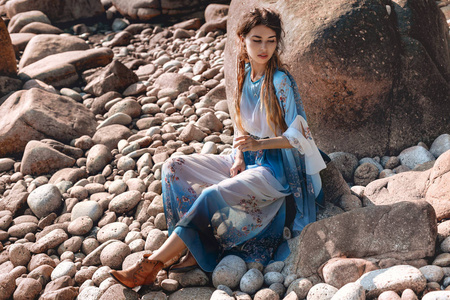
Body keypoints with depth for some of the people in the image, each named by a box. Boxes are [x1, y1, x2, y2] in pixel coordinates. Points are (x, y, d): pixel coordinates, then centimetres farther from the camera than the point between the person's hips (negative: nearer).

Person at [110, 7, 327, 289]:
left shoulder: (280, 81, -17)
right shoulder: (246, 73, 4)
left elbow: (299, 135, -16)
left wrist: (259, 144, -27)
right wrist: (239, 156, -3)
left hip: (275, 167, -8)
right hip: (247, 159, 8)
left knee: (214, 195, -30)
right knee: (175, 167, -4)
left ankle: (153, 263, -21)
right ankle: (197, 246, -12)